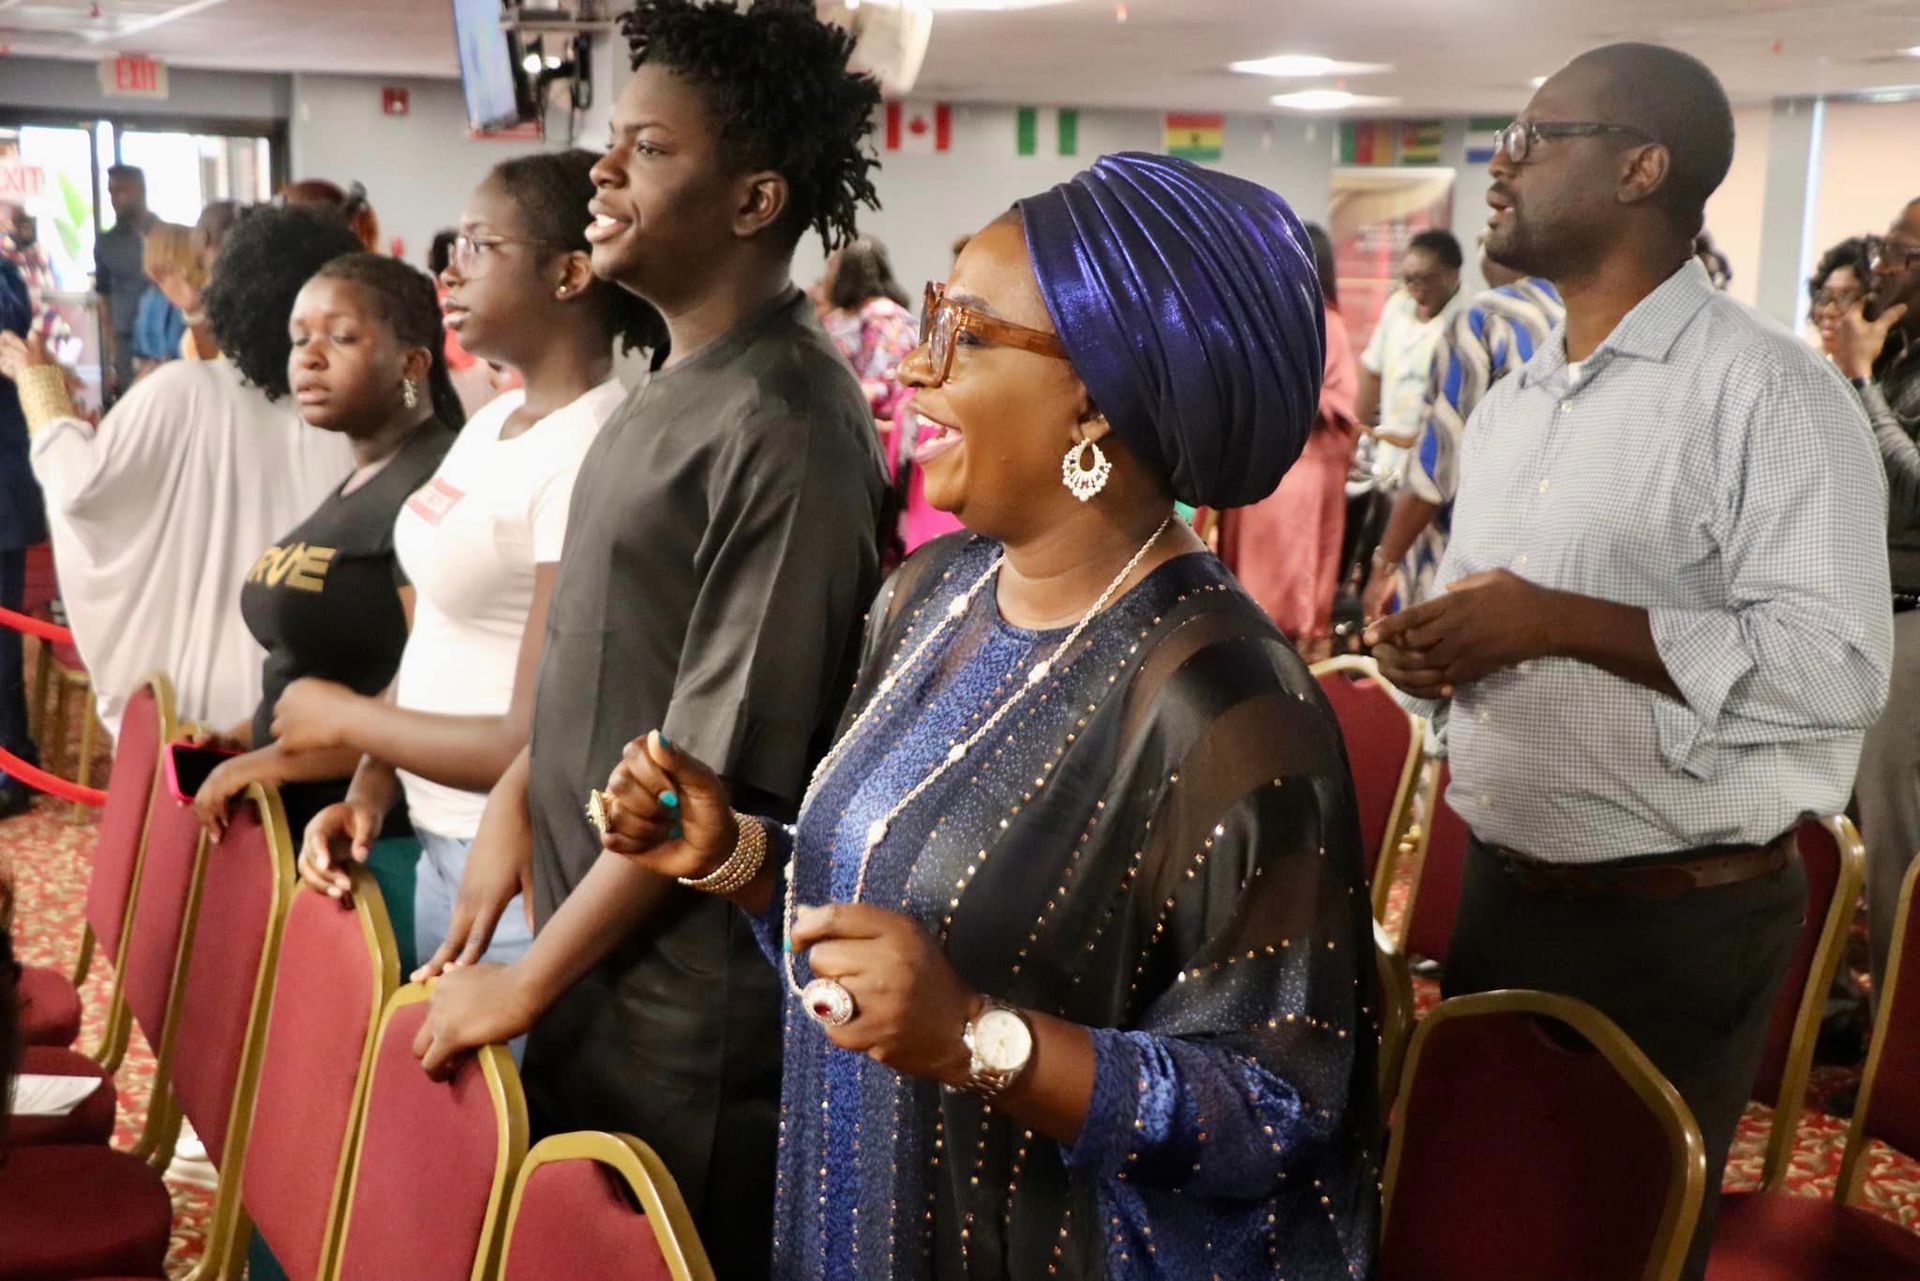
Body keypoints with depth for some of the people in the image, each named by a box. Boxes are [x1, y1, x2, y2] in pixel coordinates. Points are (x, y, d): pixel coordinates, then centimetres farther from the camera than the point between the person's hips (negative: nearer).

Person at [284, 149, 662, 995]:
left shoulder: (591, 456, -21)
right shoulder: (494, 422, 8)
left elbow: (538, 744, -22)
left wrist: (344, 717, -10)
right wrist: (370, 788, -1)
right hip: (443, 849, 8)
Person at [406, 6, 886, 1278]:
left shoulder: (786, 424, -21)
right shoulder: (680, 386, 7)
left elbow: (718, 770, -21)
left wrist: (526, 982, -14)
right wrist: (517, 803, 6)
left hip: (693, 1000, -8)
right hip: (603, 946, 8)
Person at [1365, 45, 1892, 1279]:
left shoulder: (1770, 389, -15)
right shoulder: (1508, 404, 10)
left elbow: (1837, 666, -24)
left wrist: (1561, 623, -26)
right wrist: (1433, 648, -5)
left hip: (1677, 924, -7)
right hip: (1498, 891, 7)